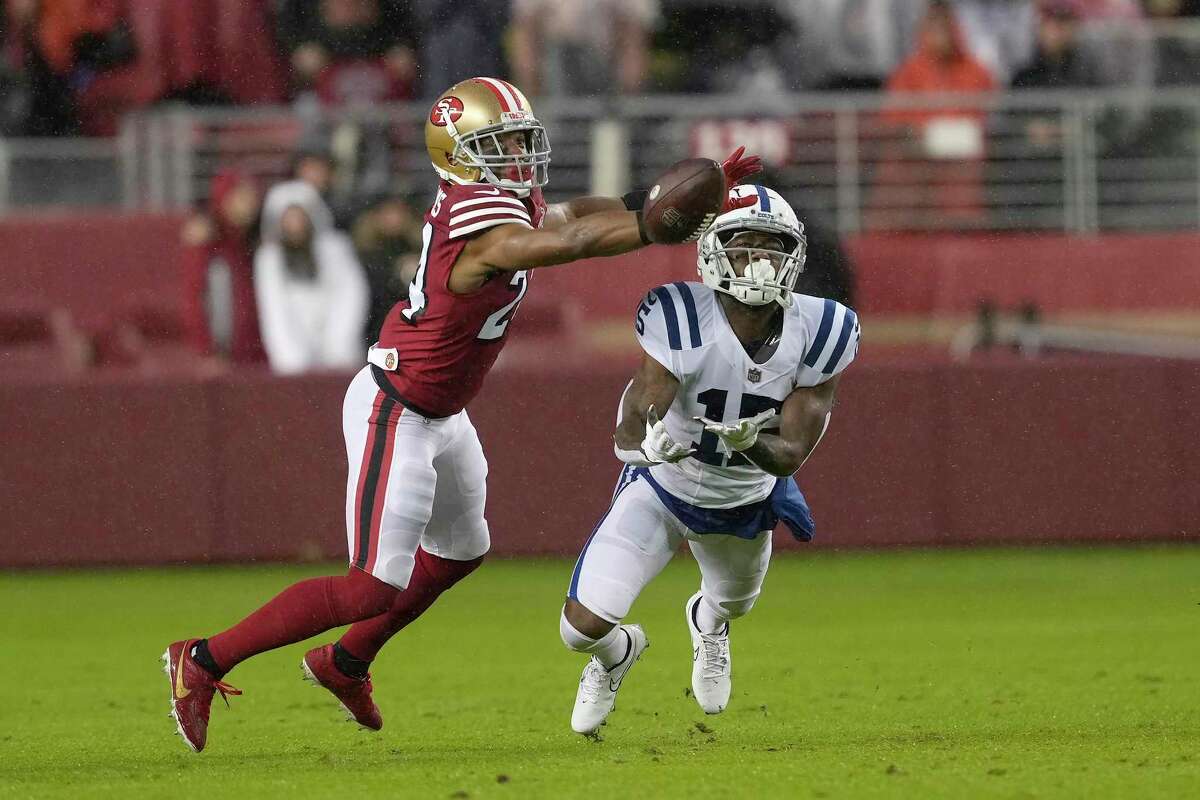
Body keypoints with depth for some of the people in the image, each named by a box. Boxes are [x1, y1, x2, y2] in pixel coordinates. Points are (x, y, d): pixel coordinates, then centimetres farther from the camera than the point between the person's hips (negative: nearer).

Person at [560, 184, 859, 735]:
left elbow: (792, 454, -23)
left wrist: (753, 444, -46)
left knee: (733, 602, 31)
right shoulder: (682, 322, -33)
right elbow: (634, 421, -37)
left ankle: (708, 623, 73)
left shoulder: (818, 334, -24)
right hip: (662, 488, -3)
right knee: (584, 625, -14)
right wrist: (646, 441, -62)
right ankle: (616, 653, 27)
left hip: (748, 499, 3)